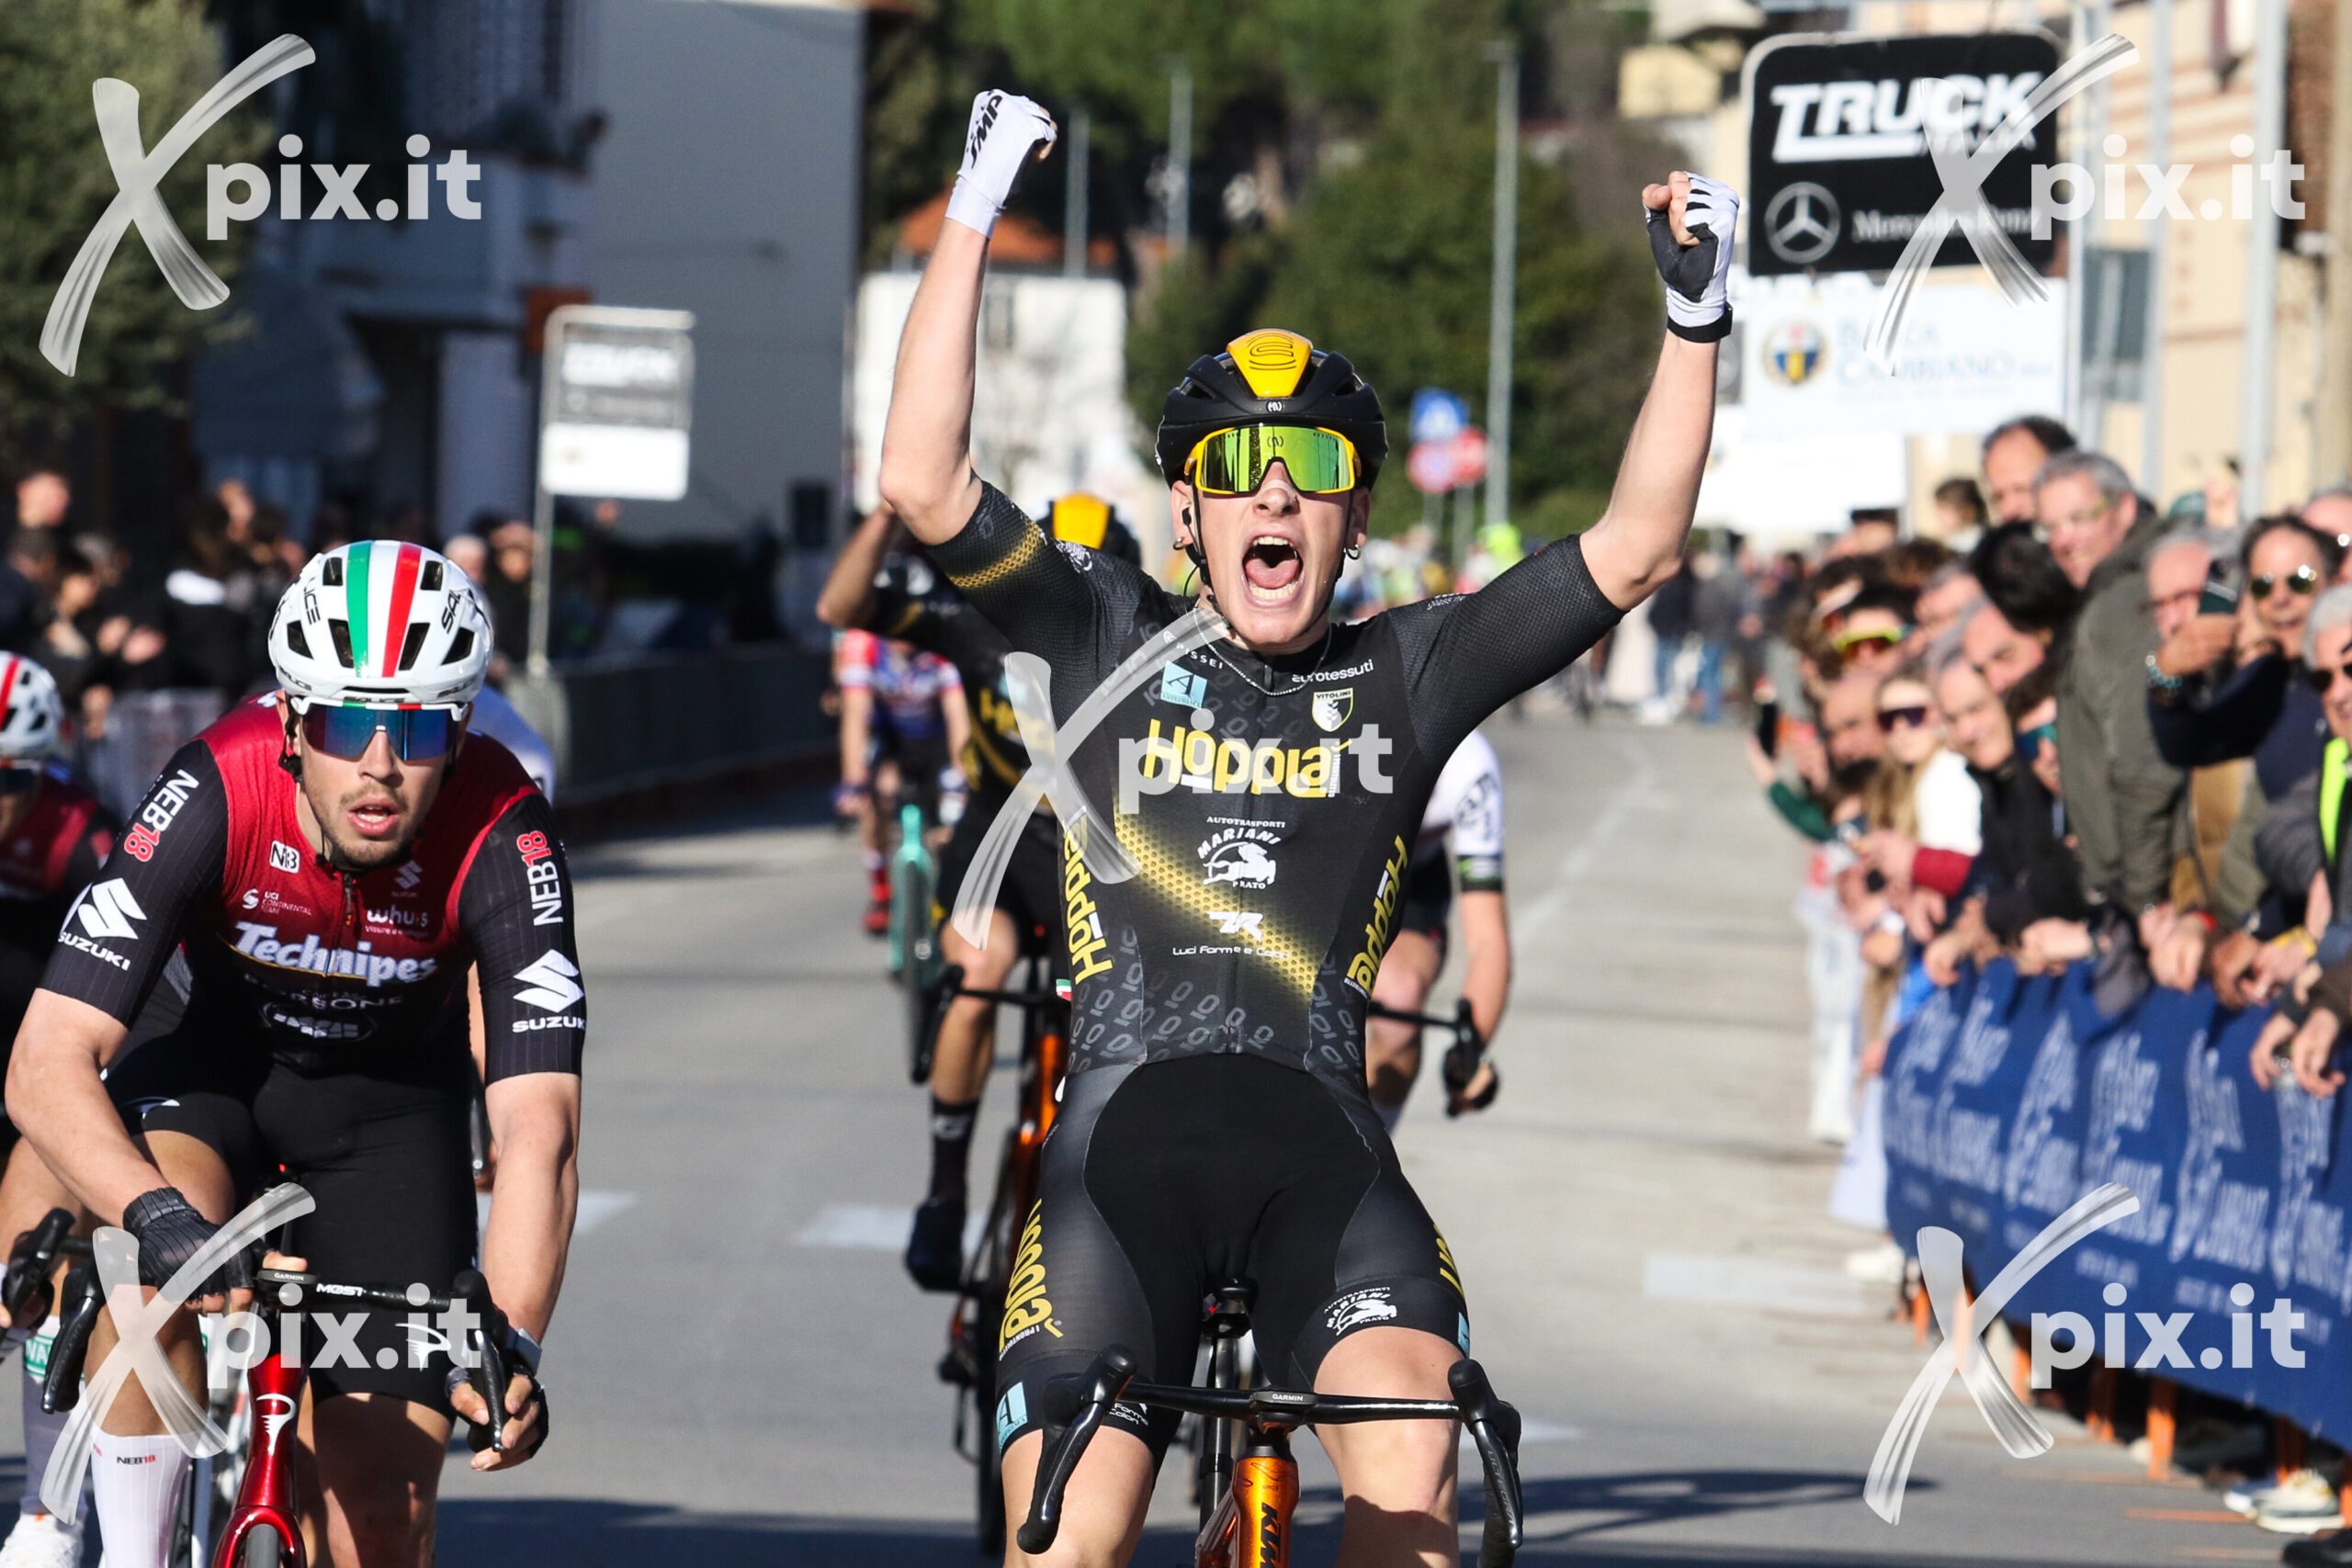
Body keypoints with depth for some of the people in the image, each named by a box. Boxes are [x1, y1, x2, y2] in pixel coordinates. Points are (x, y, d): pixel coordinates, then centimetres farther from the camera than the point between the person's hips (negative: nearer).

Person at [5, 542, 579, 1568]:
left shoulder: (501, 838, -31)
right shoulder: (213, 797, -33)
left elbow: (538, 1125, -37)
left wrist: (513, 1346, -53)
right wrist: (157, 1215, -55)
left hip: (393, 1105, 1)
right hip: (215, 1068, -1)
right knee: (166, 1269, -36)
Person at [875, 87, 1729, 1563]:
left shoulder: (1407, 675, 13)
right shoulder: (1115, 644, 11)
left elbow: (1634, 548, 7)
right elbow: (926, 486, -2)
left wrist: (1697, 323, -3)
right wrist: (971, 221, -6)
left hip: (1322, 1138, 0)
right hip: (1126, 1136, 0)